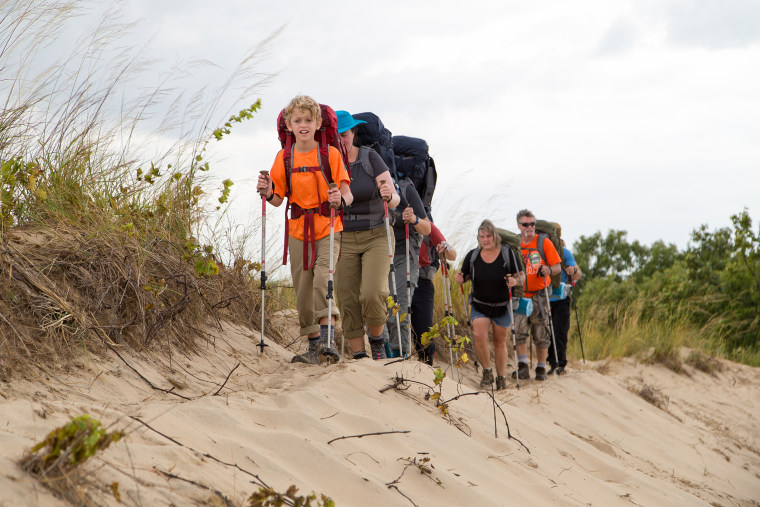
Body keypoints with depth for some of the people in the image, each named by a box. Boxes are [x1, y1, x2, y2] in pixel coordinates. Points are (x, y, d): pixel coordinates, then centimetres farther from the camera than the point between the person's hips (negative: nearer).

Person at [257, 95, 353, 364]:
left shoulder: (330, 154, -4)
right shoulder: (284, 157, 4)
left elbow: (347, 194, -5)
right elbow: (278, 199, 7)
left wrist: (340, 199, -27)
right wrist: (268, 193, -14)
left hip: (328, 227, -3)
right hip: (298, 230, 3)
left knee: (323, 276, -25)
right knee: (302, 289, 5)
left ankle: (326, 333, -23)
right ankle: (314, 345, 17)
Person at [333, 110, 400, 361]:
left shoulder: (370, 158, -9)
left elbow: (395, 200, -11)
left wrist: (389, 195, -35)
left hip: (375, 238, -2)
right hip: (343, 240, 2)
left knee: (372, 295, -20)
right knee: (348, 303, -4)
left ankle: (377, 340, 7)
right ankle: (358, 356, 6)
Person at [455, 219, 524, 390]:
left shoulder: (507, 253, -8)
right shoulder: (472, 256, -2)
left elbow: (521, 276, -3)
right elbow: (465, 275, 11)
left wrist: (515, 281, -25)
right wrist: (460, 279, -12)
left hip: (502, 307, -1)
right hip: (479, 306, 1)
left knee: (500, 342, 7)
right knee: (479, 335, -20)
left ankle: (501, 379, 23)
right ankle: (487, 372, -2)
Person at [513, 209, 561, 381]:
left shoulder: (544, 242, 0)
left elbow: (557, 267, 0)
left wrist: (549, 270, -21)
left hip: (540, 295, -1)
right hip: (521, 295, 1)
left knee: (541, 334, 3)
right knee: (520, 329, -14)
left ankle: (541, 368, 14)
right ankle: (523, 366, -9)